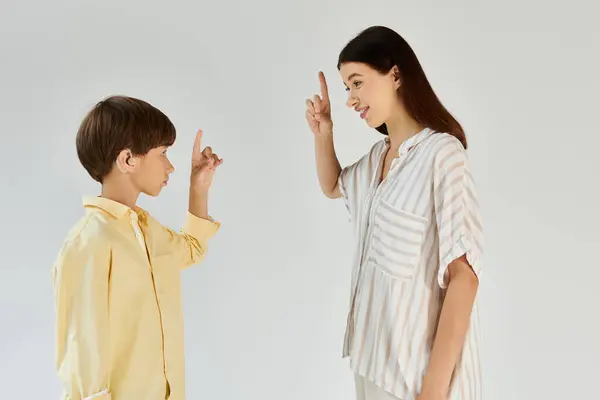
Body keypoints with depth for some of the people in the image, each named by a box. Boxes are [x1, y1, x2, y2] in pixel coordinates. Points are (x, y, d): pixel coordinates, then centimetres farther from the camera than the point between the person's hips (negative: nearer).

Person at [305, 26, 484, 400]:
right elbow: (333, 187, 27)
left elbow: (463, 274, -21)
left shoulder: (441, 152, -19)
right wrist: (323, 134, 7)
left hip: (420, 359, -8)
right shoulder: (379, 154, 6)